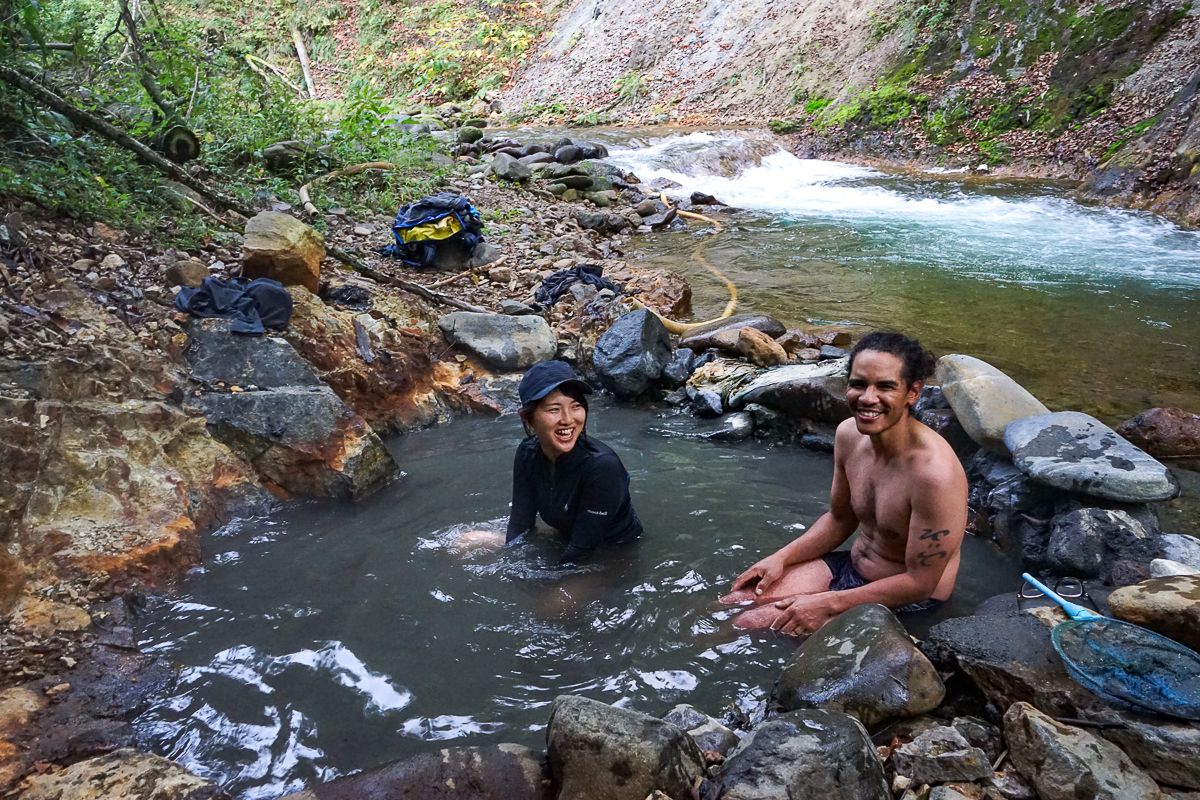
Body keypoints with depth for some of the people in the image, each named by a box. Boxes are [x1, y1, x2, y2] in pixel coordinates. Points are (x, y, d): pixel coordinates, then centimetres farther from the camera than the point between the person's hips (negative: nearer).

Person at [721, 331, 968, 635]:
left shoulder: (934, 472, -32)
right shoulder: (848, 434, -9)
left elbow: (920, 583, -23)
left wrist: (827, 604, -22)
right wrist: (781, 557, -3)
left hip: (904, 598, -7)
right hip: (851, 565, 7)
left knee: (752, 624, -14)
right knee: (733, 602, 1)